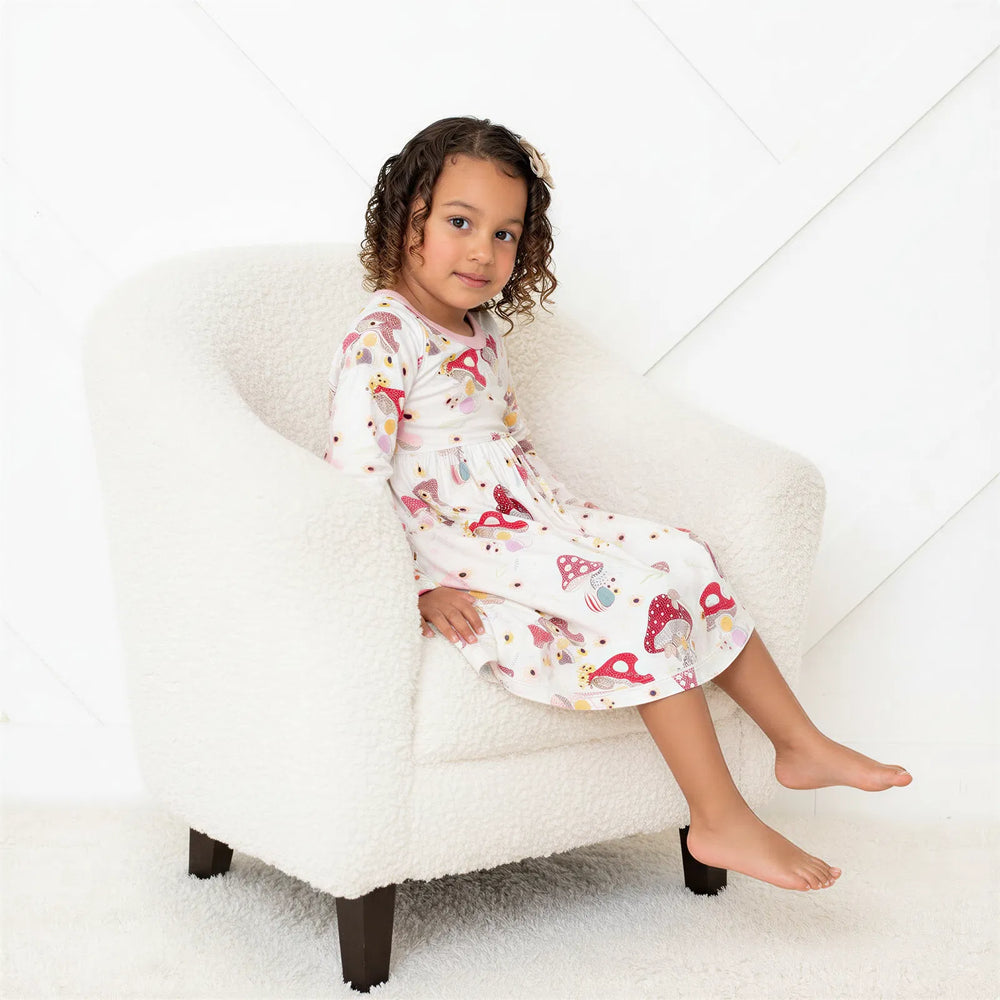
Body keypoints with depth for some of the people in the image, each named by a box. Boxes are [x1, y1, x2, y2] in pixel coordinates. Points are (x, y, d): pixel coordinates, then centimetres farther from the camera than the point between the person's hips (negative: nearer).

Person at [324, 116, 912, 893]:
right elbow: (351, 483, -21)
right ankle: (720, 822, -16)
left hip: (530, 524, 9)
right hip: (462, 561, -9)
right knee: (642, 595, -22)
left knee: (685, 558, 1)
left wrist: (574, 514, 12)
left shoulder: (482, 327, 14)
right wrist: (421, 588, -23)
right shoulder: (382, 340, -15)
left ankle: (802, 744, 11)